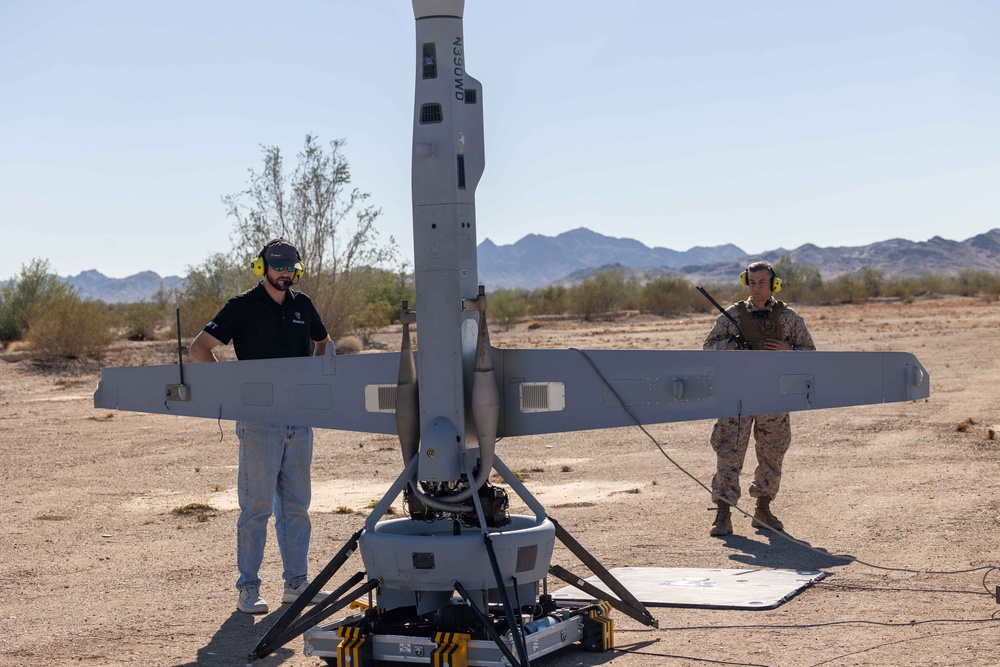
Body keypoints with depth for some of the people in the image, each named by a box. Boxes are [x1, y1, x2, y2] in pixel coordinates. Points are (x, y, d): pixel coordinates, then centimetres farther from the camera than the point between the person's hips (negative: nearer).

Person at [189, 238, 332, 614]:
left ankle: (297, 582, 18)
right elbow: (198, 349, -4)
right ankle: (248, 588, 4)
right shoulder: (242, 307, -3)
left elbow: (323, 343, 31)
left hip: (300, 420, 5)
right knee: (257, 506, -3)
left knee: (296, 505, 10)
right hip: (259, 421, -5)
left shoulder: (302, 306, 13)